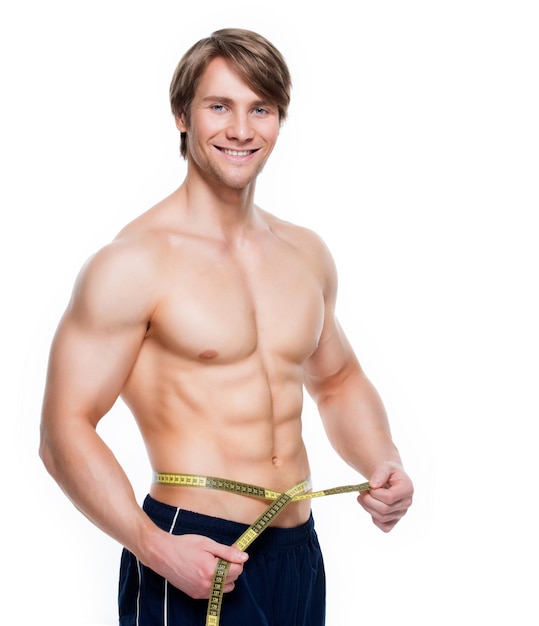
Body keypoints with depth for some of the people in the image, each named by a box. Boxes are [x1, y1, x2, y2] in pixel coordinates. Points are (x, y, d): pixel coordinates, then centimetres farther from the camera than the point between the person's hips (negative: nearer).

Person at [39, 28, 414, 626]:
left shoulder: (306, 253, 8)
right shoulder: (132, 264, -11)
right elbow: (64, 432, -14)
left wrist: (383, 465, 4)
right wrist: (155, 547, -25)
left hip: (300, 555, 6)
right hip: (194, 562, -6)